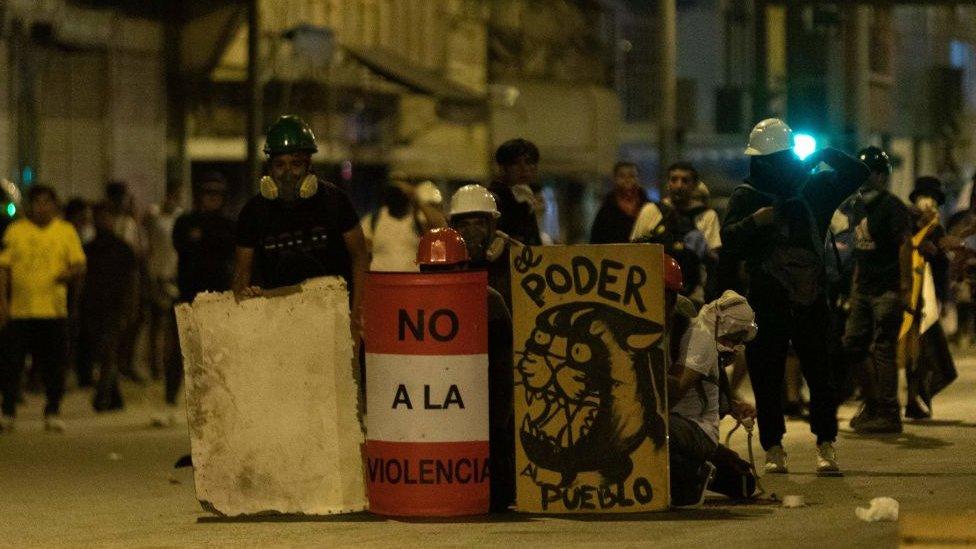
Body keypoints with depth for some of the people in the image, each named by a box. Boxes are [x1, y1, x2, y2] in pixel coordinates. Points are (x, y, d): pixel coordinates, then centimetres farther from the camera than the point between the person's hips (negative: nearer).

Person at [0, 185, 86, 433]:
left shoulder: (66, 232, 7)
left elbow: (80, 267, 4)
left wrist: (69, 274, -19)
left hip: (53, 309, 0)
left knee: (53, 365, 2)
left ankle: (53, 412, 11)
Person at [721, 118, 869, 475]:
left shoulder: (816, 188, 8)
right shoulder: (746, 197, 3)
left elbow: (858, 176, 6)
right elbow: (729, 240, -8)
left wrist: (827, 155, -6)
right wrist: (753, 222, -26)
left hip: (810, 298, 1)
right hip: (766, 302, -1)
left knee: (820, 375, -3)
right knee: (766, 378, 0)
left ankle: (826, 446, 1)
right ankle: (773, 450, 7)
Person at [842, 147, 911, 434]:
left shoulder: (892, 206, -11)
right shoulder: (861, 206, 15)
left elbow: (905, 247, -15)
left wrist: (903, 290, -20)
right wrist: (854, 286, 19)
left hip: (887, 291, -9)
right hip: (864, 290, 9)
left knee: (883, 350, -7)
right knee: (852, 346, 9)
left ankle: (888, 414, -2)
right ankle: (872, 404, 22)